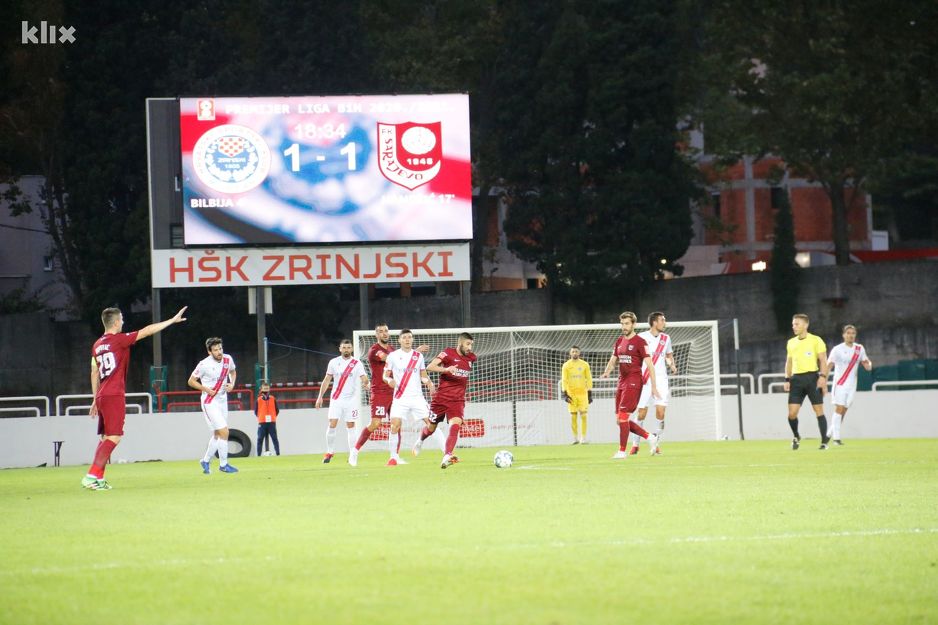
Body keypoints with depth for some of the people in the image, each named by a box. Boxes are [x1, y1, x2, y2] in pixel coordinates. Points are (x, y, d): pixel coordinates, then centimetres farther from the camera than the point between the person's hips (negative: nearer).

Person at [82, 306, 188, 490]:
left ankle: (99, 479, 12)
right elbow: (148, 331, -6)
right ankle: (92, 475, -18)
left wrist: (95, 399, 23)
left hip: (102, 397, 8)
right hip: (114, 396, -8)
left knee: (106, 437, 14)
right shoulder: (119, 340, -9)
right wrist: (173, 321, 0)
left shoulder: (97, 345, 13)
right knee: (114, 437, -10)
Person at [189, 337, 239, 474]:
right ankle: (223, 465, -3)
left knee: (217, 434, 15)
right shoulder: (204, 365, -19)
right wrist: (206, 389, -19)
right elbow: (191, 381, -7)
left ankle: (205, 461, 32)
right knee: (224, 431, -13)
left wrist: (232, 384, 0)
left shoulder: (228, 359, -3)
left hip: (222, 401, 7)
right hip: (210, 402, -7)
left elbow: (232, 371, 19)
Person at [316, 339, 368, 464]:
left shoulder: (356, 363, -1)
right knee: (332, 424, -8)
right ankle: (330, 452, 3)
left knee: (351, 426, 1)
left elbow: (364, 378, -9)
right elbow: (326, 380, 9)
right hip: (336, 398, 1)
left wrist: (365, 381, -33)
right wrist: (320, 396, 6)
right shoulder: (334, 362, 4)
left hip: (351, 399, -1)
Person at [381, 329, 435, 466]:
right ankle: (393, 456, -2)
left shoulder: (418, 356, 9)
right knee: (395, 425, -13)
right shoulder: (393, 356, 2)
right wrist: (389, 380, -18)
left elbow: (423, 375, 16)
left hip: (417, 397, 2)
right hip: (400, 398, -2)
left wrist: (429, 383, -5)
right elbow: (385, 375, 5)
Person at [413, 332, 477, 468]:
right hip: (441, 398, -2)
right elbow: (430, 367, -22)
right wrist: (446, 369, -35)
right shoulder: (448, 353, -10)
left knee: (455, 424, -24)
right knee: (431, 427, 14)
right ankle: (420, 441, 49)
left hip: (457, 400, 2)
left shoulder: (471, 358, 6)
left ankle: (447, 457, -33)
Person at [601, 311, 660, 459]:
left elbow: (649, 365, -10)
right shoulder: (619, 342, 15)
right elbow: (613, 360, 18)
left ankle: (622, 451, -7)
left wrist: (654, 386, -14)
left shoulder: (640, 342, -7)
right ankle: (650, 438, 17)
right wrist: (606, 372, -5)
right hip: (622, 383, 8)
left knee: (623, 416, -14)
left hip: (633, 383, -8)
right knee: (620, 419, 6)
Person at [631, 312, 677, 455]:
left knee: (660, 413, -10)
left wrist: (672, 365, 6)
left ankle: (656, 445, 0)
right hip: (644, 380, -3)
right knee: (641, 414, -2)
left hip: (661, 380, 3)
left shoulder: (666, 339, 10)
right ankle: (635, 445, 12)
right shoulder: (641, 337, -2)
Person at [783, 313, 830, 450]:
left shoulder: (815, 340, -1)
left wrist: (822, 377, -15)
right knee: (792, 413, -4)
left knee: (819, 410, -3)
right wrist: (787, 380, 11)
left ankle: (824, 441, 3)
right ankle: (796, 437, 20)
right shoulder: (791, 343, 15)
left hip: (812, 377, -4)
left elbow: (823, 360, -4)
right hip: (796, 379, 4)